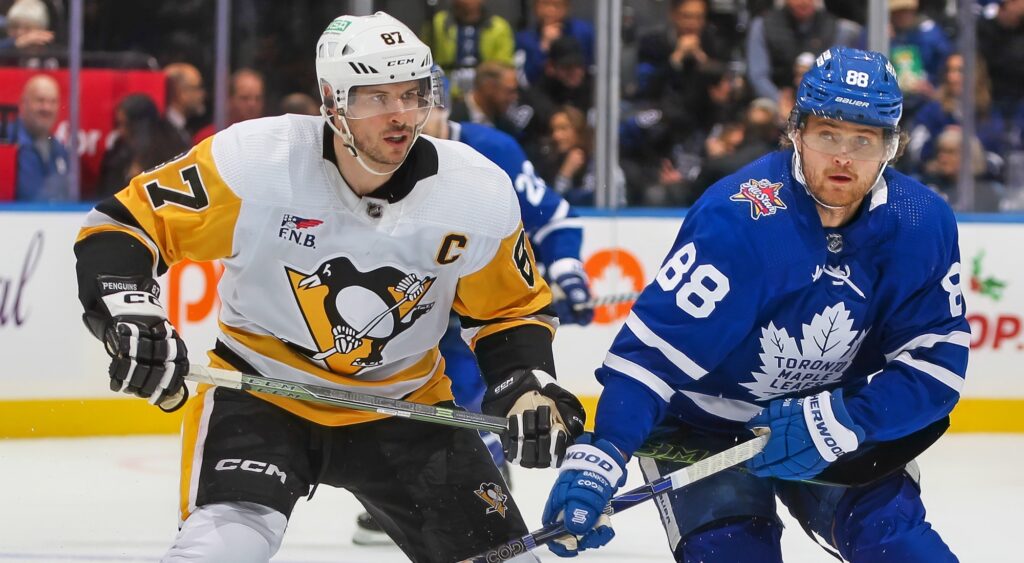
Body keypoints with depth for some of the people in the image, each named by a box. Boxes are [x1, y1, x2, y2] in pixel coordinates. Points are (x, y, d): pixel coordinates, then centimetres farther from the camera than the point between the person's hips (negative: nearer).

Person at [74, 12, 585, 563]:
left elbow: (512, 309, 3)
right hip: (259, 393, -3)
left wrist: (529, 387, -15)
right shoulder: (254, 162, -22)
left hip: (403, 405, 3)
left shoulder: (478, 196, -13)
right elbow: (122, 225, -15)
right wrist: (129, 313, -32)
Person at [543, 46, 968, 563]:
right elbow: (652, 347, -31)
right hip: (702, 422, -4)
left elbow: (936, 362, -14)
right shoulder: (736, 219, -29)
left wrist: (843, 423, -29)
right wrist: (597, 458, -42)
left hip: (829, 416, 4)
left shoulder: (922, 224, -15)